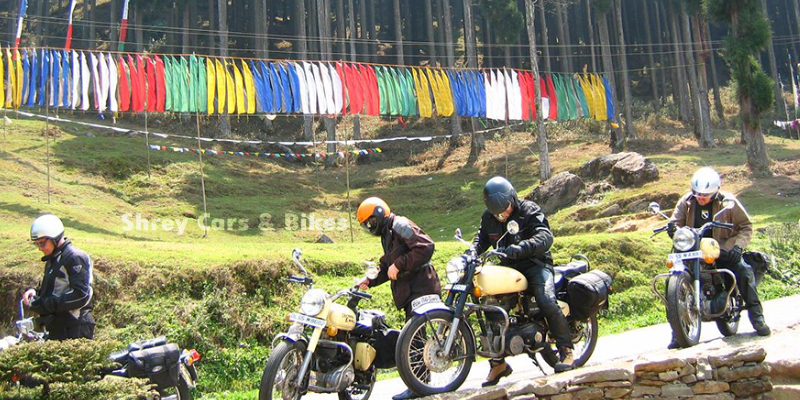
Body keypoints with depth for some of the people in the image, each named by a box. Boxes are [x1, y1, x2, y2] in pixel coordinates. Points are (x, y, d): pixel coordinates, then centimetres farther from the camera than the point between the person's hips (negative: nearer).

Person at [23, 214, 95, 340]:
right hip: (56, 330, 10)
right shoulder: (52, 260, 18)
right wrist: (35, 292, 6)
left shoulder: (75, 257, -13)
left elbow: (81, 295, -21)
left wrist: (47, 304, -21)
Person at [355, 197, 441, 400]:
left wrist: (399, 265, -21)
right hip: (410, 291, 10)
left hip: (420, 288, -10)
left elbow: (426, 246, -23)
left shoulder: (399, 225, -10)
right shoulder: (387, 235, 22)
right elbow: (387, 268, 28)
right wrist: (370, 281, 12)